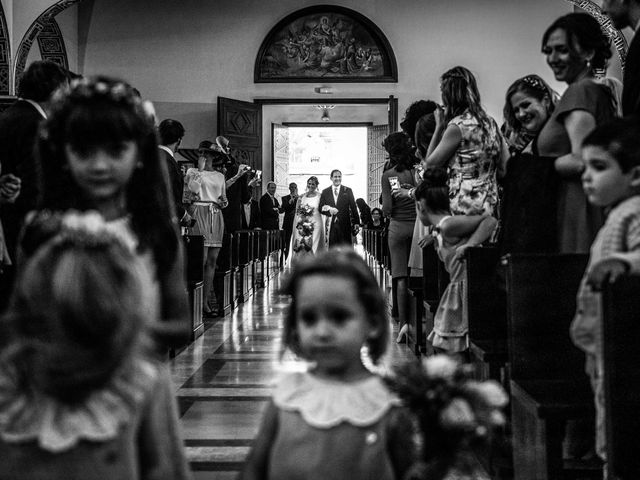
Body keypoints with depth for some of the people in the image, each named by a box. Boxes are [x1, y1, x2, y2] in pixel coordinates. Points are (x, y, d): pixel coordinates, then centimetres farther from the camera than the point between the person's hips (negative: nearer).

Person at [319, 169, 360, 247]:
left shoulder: (347, 191, 8)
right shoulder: (325, 192, 11)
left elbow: (353, 207, 5)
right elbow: (320, 208, 6)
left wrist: (356, 222, -2)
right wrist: (329, 210, -14)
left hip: (345, 225, -1)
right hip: (331, 225, 1)